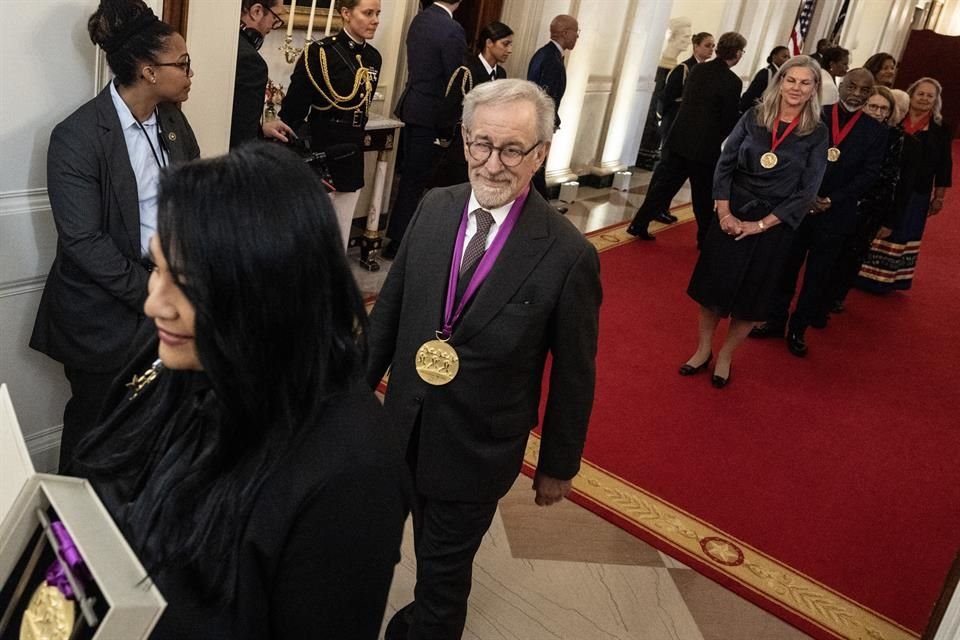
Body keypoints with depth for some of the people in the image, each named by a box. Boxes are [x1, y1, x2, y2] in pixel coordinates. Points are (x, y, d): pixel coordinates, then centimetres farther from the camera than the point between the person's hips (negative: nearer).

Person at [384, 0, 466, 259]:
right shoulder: (452, 30, -17)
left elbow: (420, 67, 12)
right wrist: (448, 129, -11)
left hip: (410, 105, 8)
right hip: (431, 114, -8)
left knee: (408, 176, 17)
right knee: (416, 181, 0)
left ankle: (397, 234, 29)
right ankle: (398, 242, 8)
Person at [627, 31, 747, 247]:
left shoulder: (698, 69, 4)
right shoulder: (732, 82, -14)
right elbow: (730, 119, -10)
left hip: (679, 139, 5)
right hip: (706, 146, -5)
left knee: (663, 183, 11)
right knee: (704, 195, 9)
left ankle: (639, 224, 10)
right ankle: (704, 237, 21)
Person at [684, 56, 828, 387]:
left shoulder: (817, 133, -5)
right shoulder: (754, 117, -1)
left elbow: (806, 191, -7)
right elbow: (725, 163, 0)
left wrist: (760, 225, -13)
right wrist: (724, 212, -10)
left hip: (774, 225, -1)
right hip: (732, 214, 1)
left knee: (751, 294, 9)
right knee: (714, 283, 7)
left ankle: (724, 357, 26)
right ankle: (703, 349, 25)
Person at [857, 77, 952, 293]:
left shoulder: (941, 129, 1)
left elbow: (944, 165, 4)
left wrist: (939, 196, 3)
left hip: (916, 194, 1)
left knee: (903, 235, 7)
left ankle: (886, 279, 20)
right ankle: (863, 276, 19)